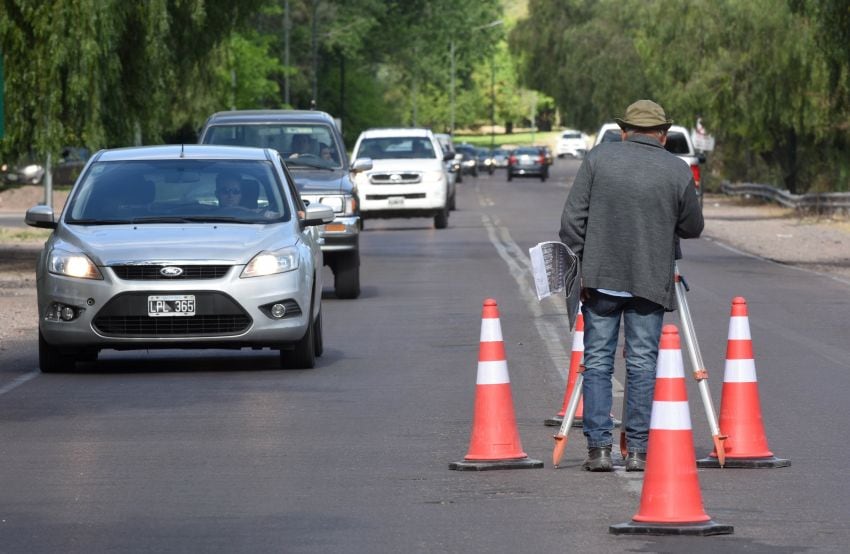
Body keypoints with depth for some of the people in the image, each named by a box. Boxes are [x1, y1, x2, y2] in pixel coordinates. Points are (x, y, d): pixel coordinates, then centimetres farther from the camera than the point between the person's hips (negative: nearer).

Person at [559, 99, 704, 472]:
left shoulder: (598, 158, 0)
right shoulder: (677, 171, -2)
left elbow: (573, 218, -2)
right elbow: (692, 228, 7)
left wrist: (577, 267, 4)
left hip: (601, 277, 1)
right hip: (649, 282, 0)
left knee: (597, 361, 6)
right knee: (642, 363, 4)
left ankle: (598, 447, 3)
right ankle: (638, 449, 3)